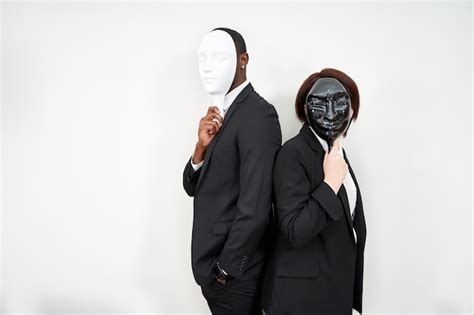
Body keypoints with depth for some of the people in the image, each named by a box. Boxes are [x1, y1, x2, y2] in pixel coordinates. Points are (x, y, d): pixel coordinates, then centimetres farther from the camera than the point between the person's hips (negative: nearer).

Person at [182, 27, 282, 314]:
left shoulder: (258, 114, -18)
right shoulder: (221, 114, 9)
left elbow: (255, 207, -23)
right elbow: (193, 187, 8)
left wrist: (225, 268, -14)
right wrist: (201, 146, -10)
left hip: (234, 271, -8)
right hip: (212, 262, 8)